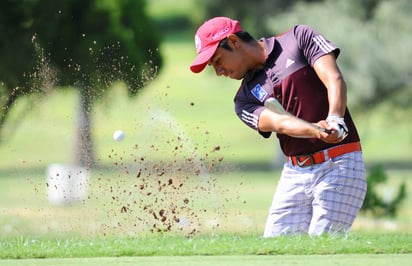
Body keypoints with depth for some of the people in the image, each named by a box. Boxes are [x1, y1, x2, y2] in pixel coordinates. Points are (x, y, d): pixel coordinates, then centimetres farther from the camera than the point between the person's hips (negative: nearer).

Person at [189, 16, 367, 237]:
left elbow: (334, 79, -11)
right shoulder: (245, 99, 9)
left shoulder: (299, 38, 2)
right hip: (295, 174, 5)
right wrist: (316, 130, -32)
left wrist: (334, 120, -30)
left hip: (339, 166, -5)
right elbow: (279, 123, -10)